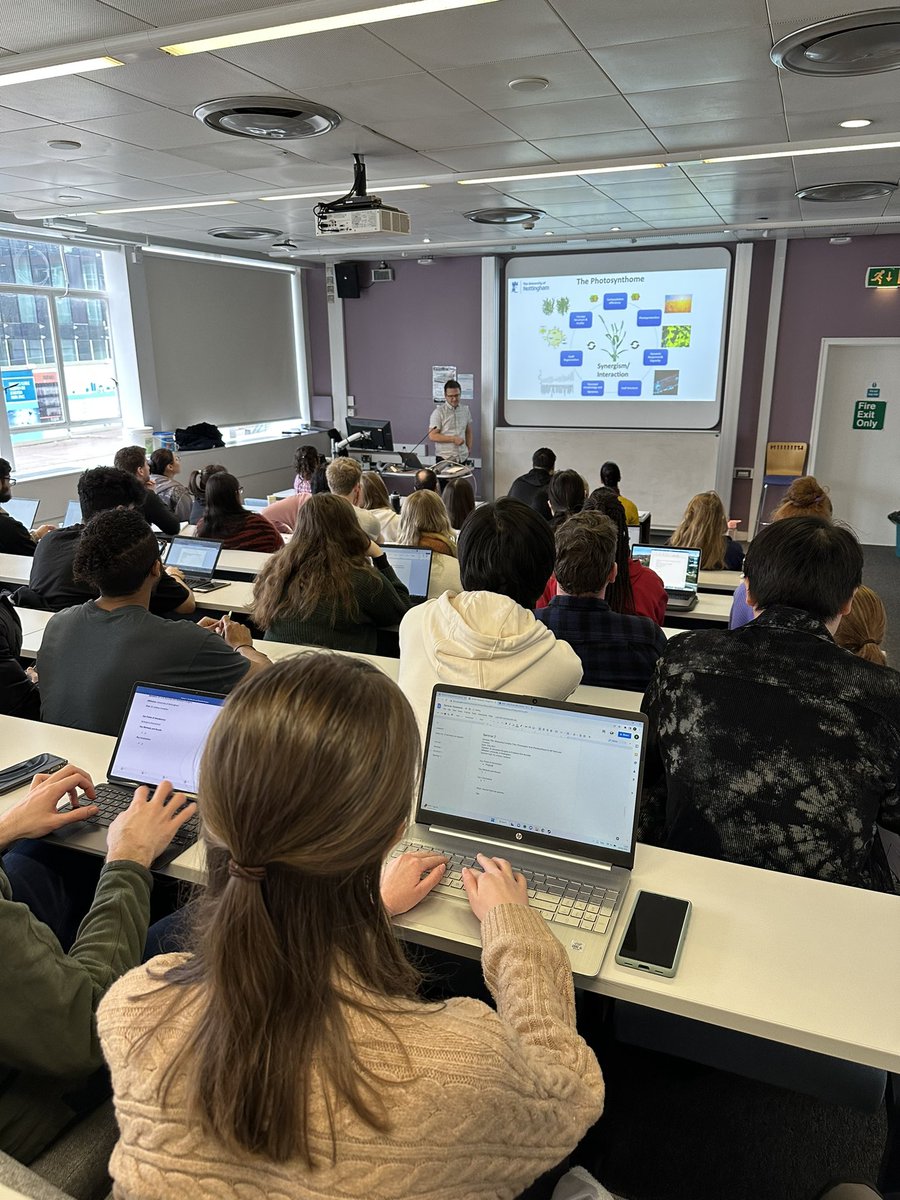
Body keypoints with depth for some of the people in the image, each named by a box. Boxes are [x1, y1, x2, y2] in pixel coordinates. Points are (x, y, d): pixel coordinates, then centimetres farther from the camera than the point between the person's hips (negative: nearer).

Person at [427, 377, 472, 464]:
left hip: (463, 458, 4)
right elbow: (432, 436, -11)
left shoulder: (465, 410, 11)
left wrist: (469, 448, 10)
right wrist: (453, 439, -15)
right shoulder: (439, 412, -6)